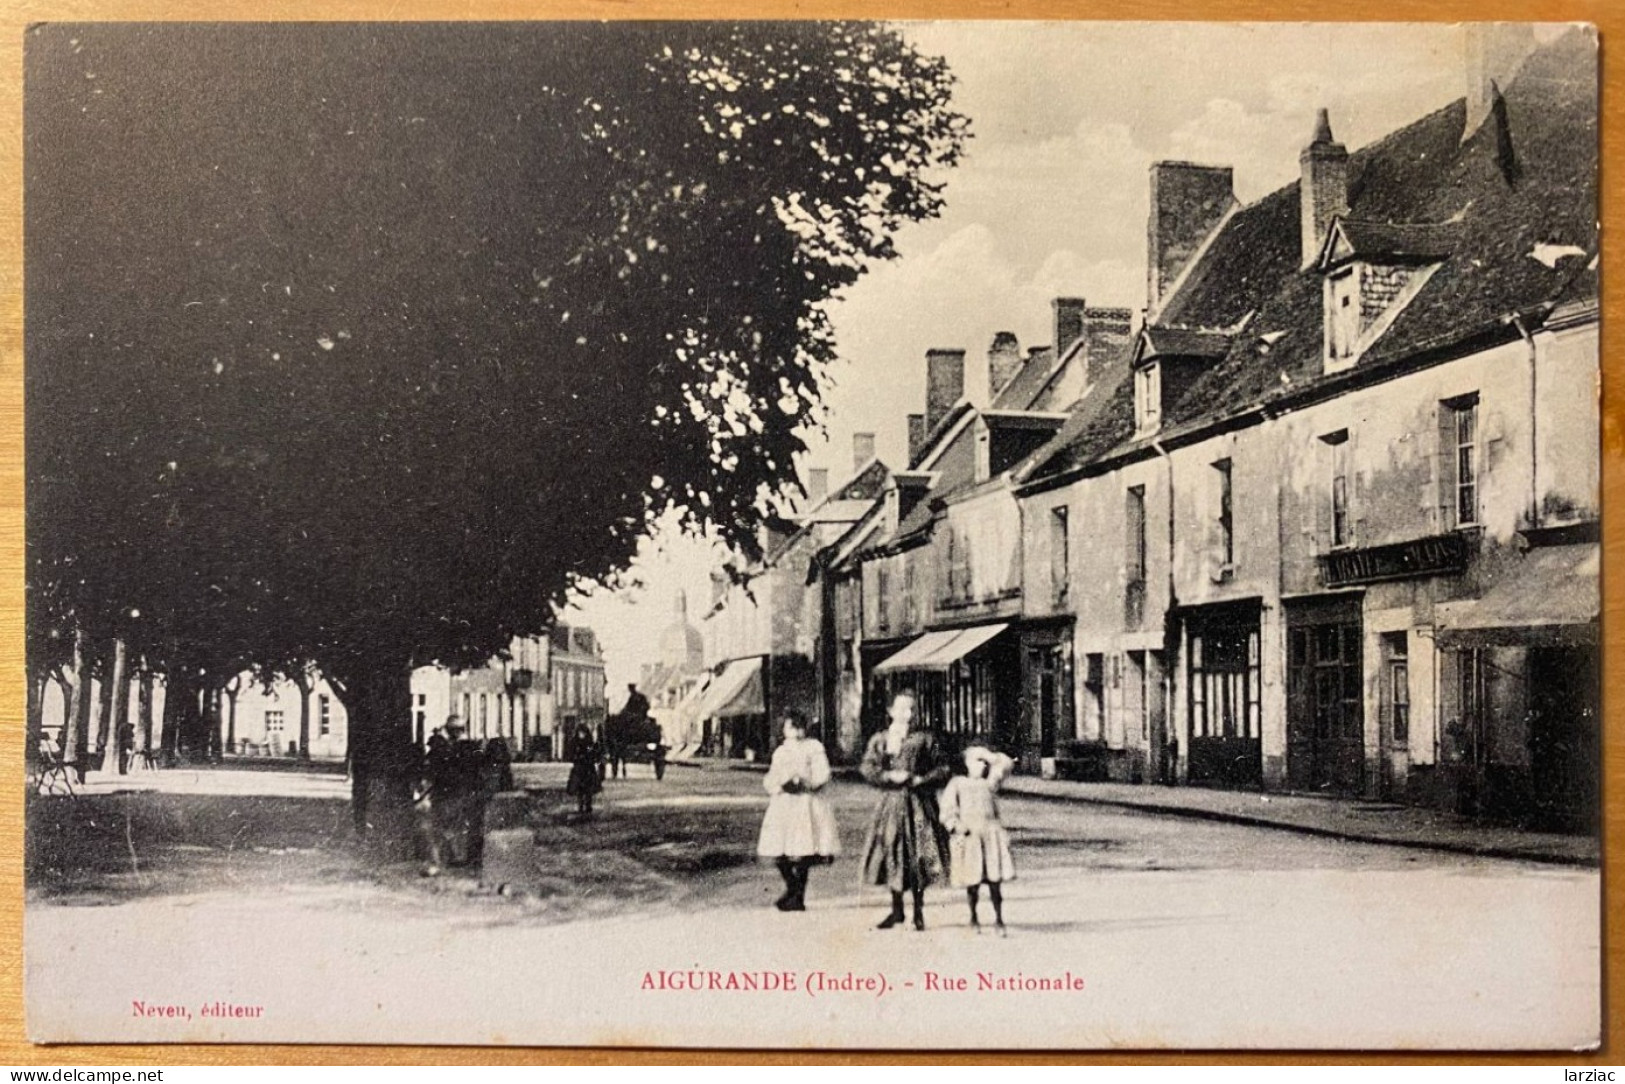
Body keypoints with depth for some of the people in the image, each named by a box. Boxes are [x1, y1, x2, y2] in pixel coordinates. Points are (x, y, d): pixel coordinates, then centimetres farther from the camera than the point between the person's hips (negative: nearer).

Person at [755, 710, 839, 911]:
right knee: (779, 853, -3)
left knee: (803, 855, -9)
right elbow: (770, 779, 12)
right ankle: (792, 888, 20)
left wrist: (803, 783, -17)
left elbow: (822, 774, -4)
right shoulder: (780, 751, 19)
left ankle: (798, 897, 2)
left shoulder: (814, 747, 5)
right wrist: (779, 786, -9)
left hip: (806, 802, -4)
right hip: (783, 804, 4)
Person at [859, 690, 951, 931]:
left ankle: (918, 911, 10)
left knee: (919, 857, -3)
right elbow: (867, 767, -2)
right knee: (891, 853, 1)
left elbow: (943, 768, 4)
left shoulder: (925, 738, 5)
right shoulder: (879, 739, 8)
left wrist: (922, 779, -11)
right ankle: (897, 909, 16)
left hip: (919, 803, -1)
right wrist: (890, 776, -16)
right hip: (891, 803, 1)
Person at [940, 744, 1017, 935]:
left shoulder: (988, 783, 17)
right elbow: (947, 811, 0)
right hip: (969, 838, -2)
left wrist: (989, 755, 11)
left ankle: (998, 920, 3)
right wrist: (958, 826, -14)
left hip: (990, 835, 2)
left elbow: (1006, 765, 14)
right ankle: (974, 919, 18)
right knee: (973, 881, 1)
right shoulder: (957, 783, 7)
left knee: (994, 879, -3)